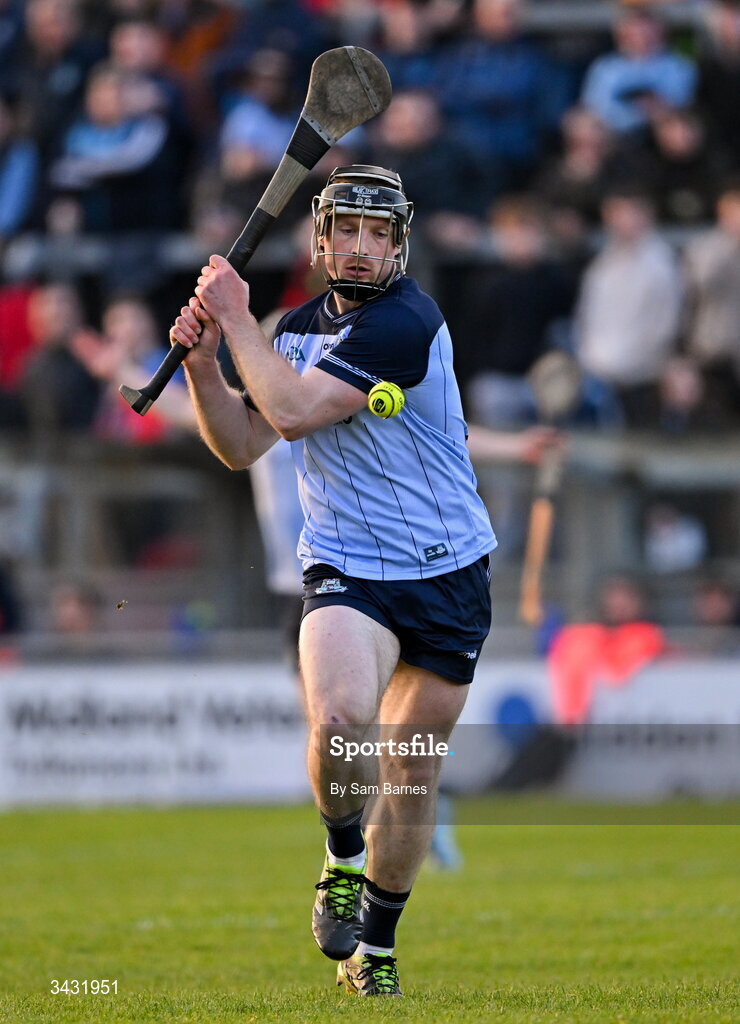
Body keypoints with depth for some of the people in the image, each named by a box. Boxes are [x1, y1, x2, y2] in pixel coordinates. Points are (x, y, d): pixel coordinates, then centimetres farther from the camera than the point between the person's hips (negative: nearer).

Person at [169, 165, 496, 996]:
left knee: (412, 772, 7)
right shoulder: (298, 327, 7)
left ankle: (374, 944, 24)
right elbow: (240, 445, 13)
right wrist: (203, 364, -3)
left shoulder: (406, 323, -15)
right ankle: (343, 856, -2)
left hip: (448, 575, -2)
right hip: (346, 571, 2)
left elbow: (293, 412, -21)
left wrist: (235, 319, -11)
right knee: (341, 717, -28)